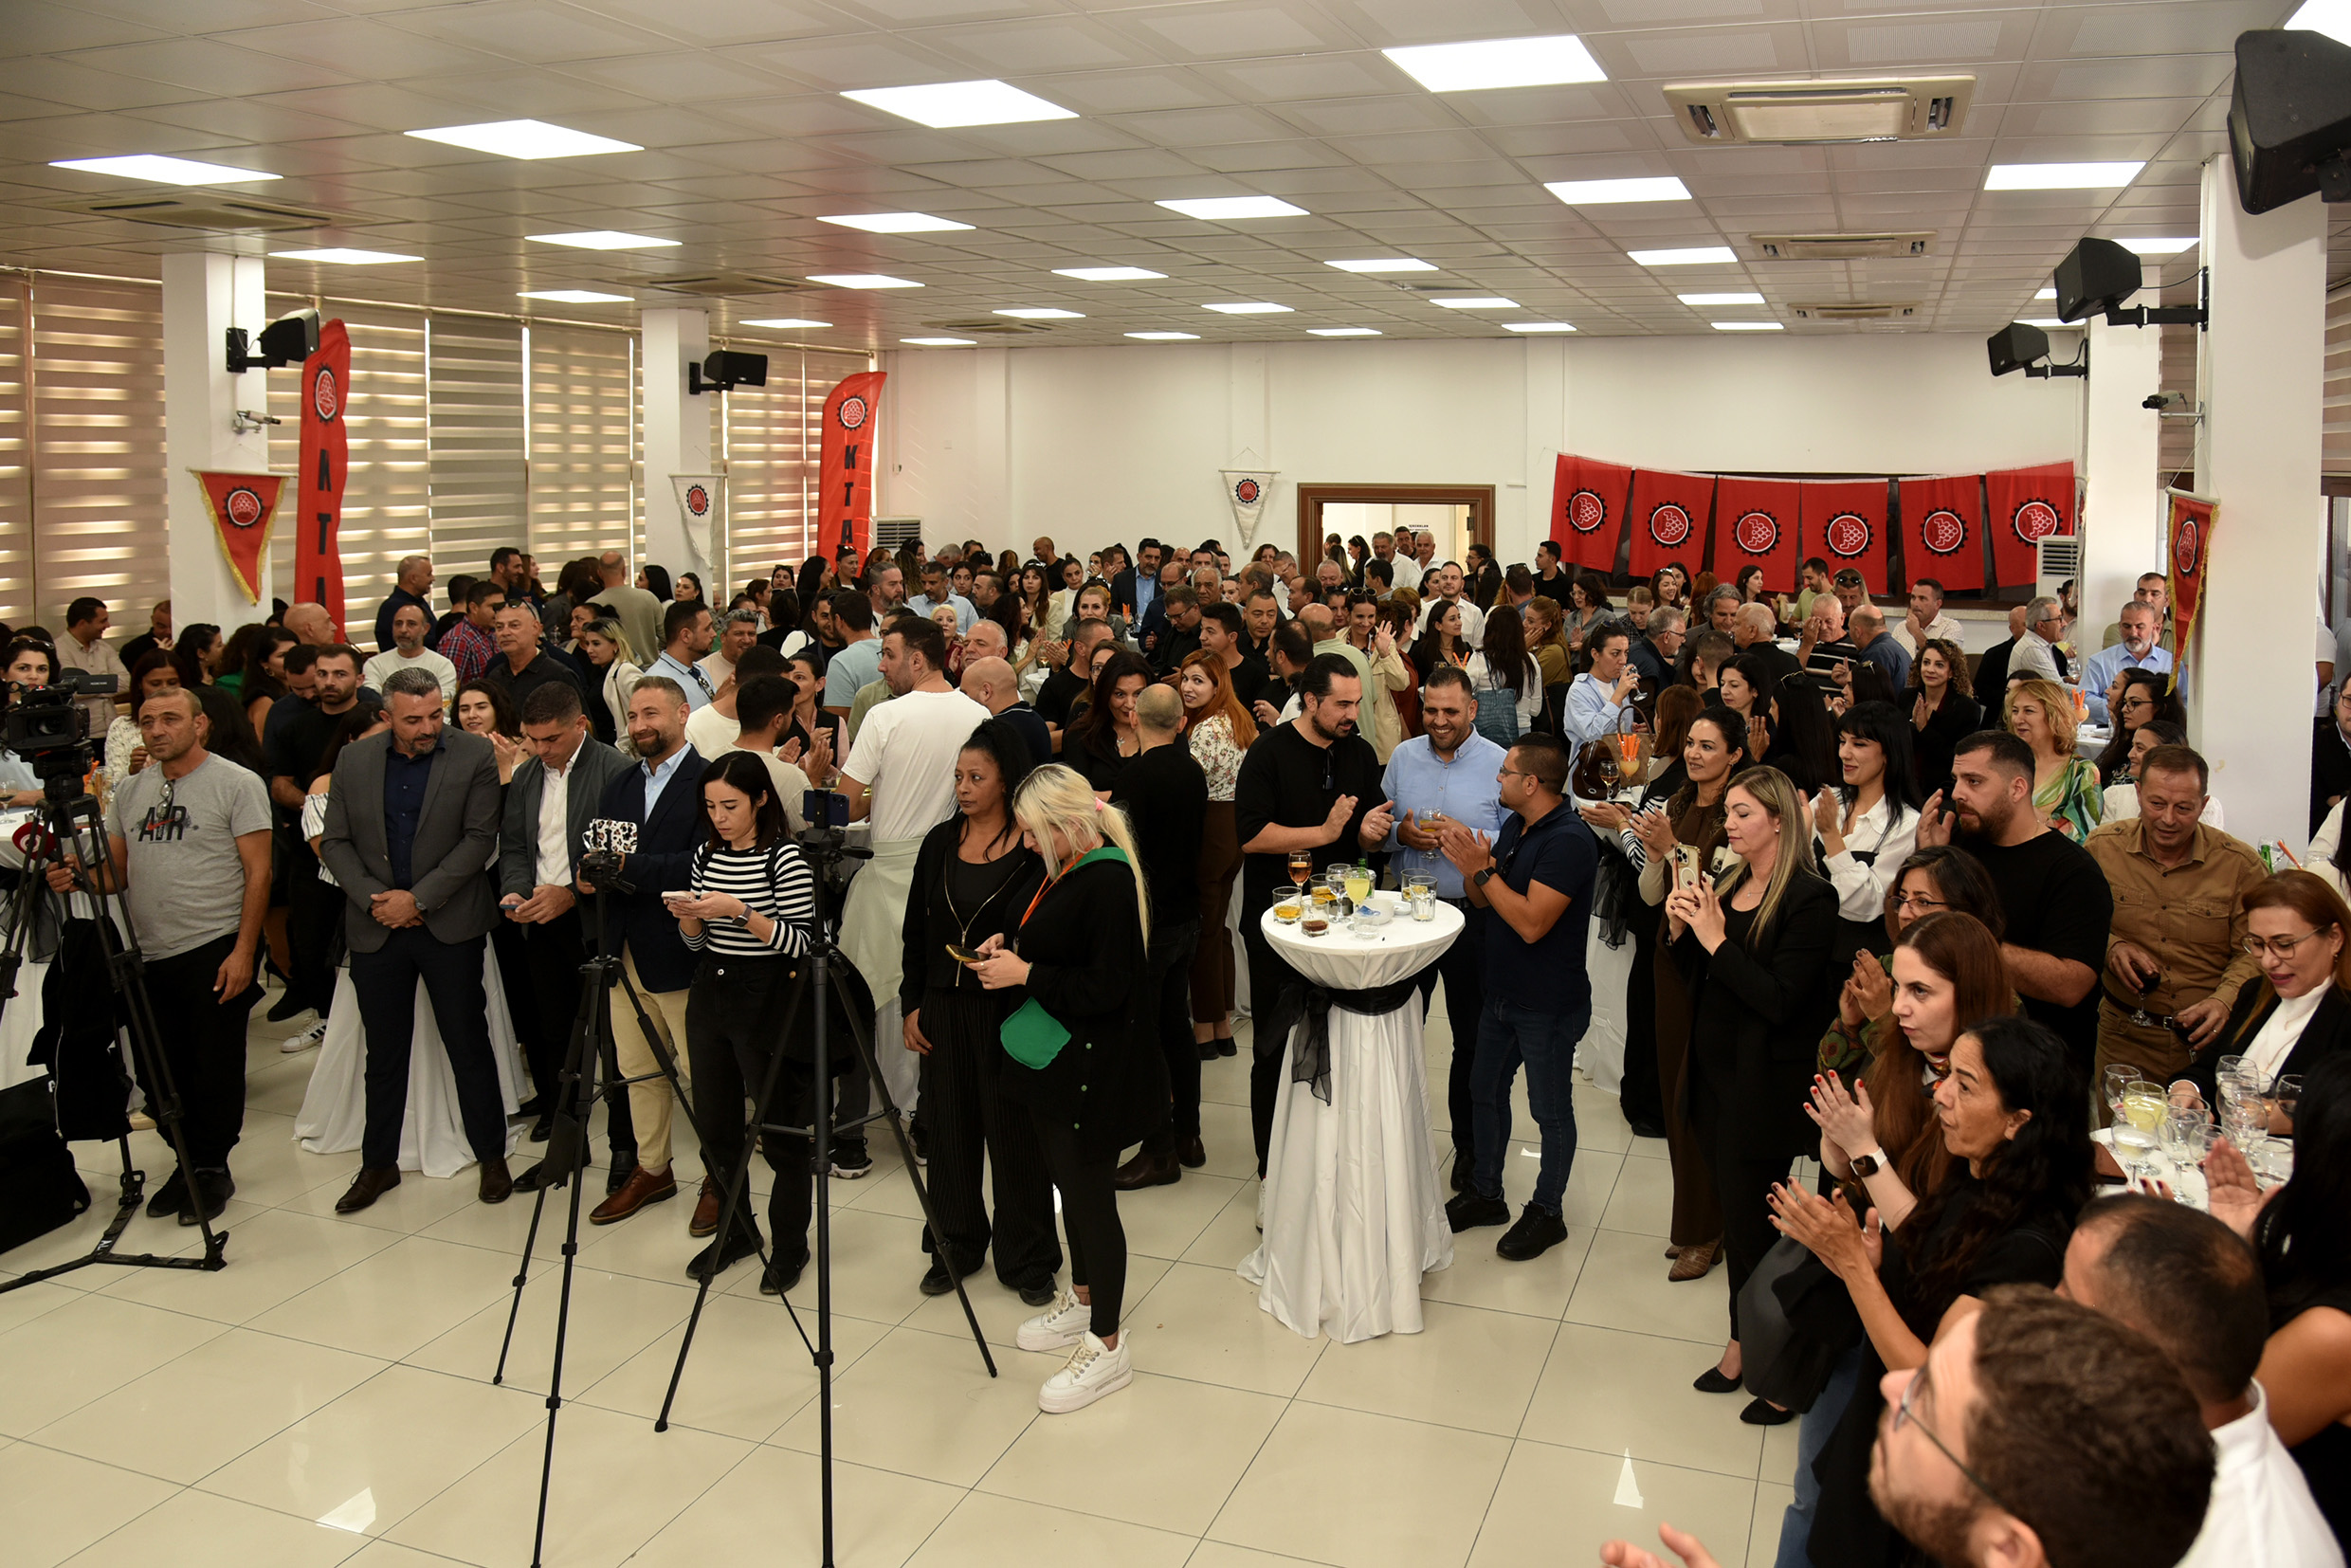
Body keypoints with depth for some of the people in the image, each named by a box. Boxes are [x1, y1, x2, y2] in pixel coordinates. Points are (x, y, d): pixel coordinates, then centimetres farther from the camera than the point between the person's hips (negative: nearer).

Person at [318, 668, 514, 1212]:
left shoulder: (475, 756, -5)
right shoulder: (353, 760, 5)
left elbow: (480, 838, -9)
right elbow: (334, 841, 6)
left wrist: (418, 898, -13)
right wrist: (373, 899, -8)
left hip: (449, 924, -3)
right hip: (375, 929, 3)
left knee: (469, 1045, 4)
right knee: (384, 1052, 12)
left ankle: (492, 1157, 17)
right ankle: (378, 1163, 25)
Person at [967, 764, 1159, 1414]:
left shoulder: (1108, 881, -21)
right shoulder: (1063, 871, 8)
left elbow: (1104, 989, -24)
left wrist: (1025, 974, -18)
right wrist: (1009, 949, 4)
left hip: (1091, 1069, -10)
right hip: (1050, 1058, 10)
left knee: (1089, 1195, 0)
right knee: (1071, 1184, 21)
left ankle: (1107, 1348, 12)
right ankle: (1083, 1300, 39)